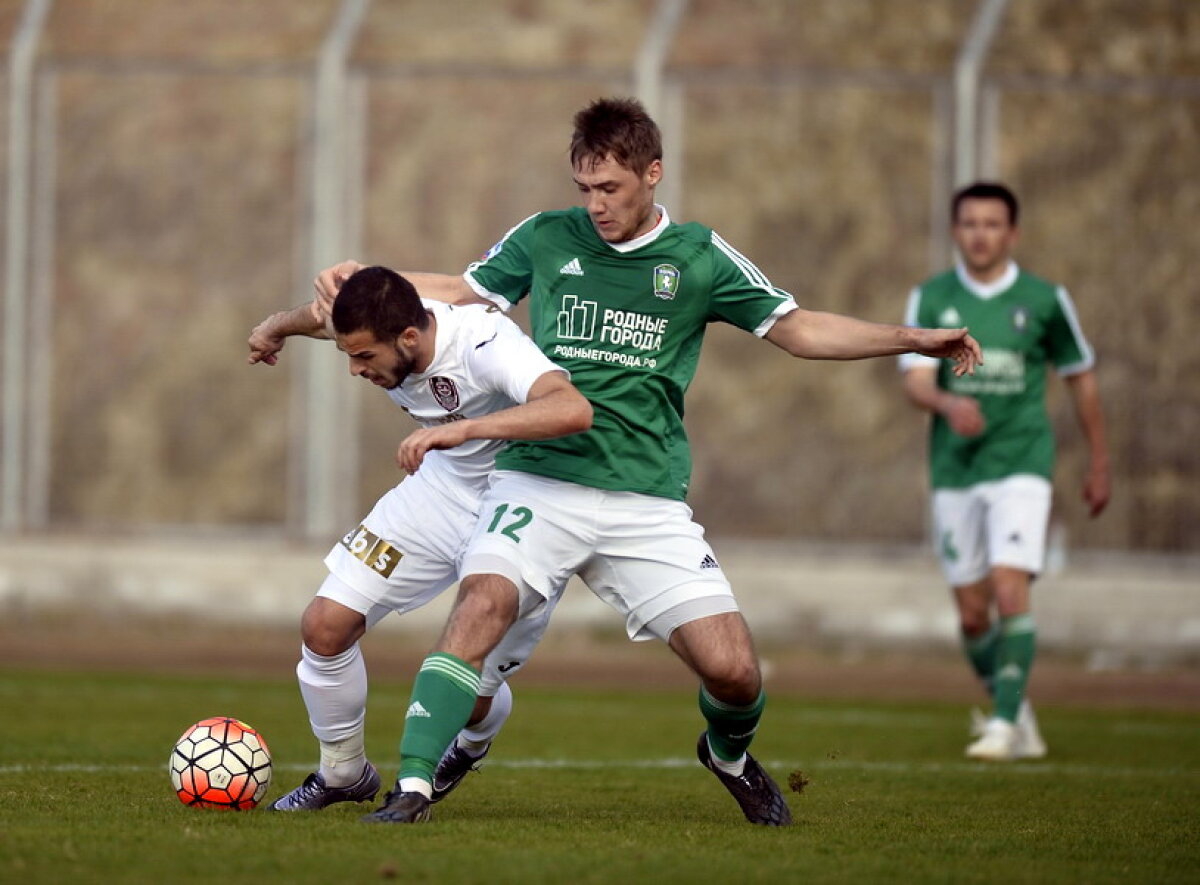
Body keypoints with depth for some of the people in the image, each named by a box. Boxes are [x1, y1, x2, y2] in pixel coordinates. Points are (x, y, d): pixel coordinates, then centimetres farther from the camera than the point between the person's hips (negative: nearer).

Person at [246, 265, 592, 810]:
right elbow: (324, 314, 10)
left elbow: (573, 410, -54)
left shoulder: (485, 343, -37)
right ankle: (343, 774, 20)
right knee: (324, 625, -4)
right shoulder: (372, 330, -15)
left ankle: (475, 742, 36)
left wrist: (461, 428, -60)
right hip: (441, 489, 6)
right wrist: (277, 326, 24)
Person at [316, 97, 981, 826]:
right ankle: (413, 786, -26)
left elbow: (799, 329, 10)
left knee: (733, 670, -8)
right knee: (483, 601, -29)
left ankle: (729, 755, 29)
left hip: (648, 502, 0)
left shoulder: (699, 257, 6)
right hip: (540, 483, 0)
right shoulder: (546, 238, 7)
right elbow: (460, 292, 19)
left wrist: (914, 340, 1)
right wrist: (365, 280, 7)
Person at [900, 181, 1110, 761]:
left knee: (1010, 589, -19)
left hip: (1022, 463, -2)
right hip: (955, 469, 2)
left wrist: (1099, 464, 14)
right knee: (972, 614, 6)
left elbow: (1080, 379, 11)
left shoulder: (1045, 300, -1)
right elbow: (915, 380, -8)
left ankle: (1004, 723, -15)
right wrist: (949, 403, -31)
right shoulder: (931, 299, 2)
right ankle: (1016, 714, 27)